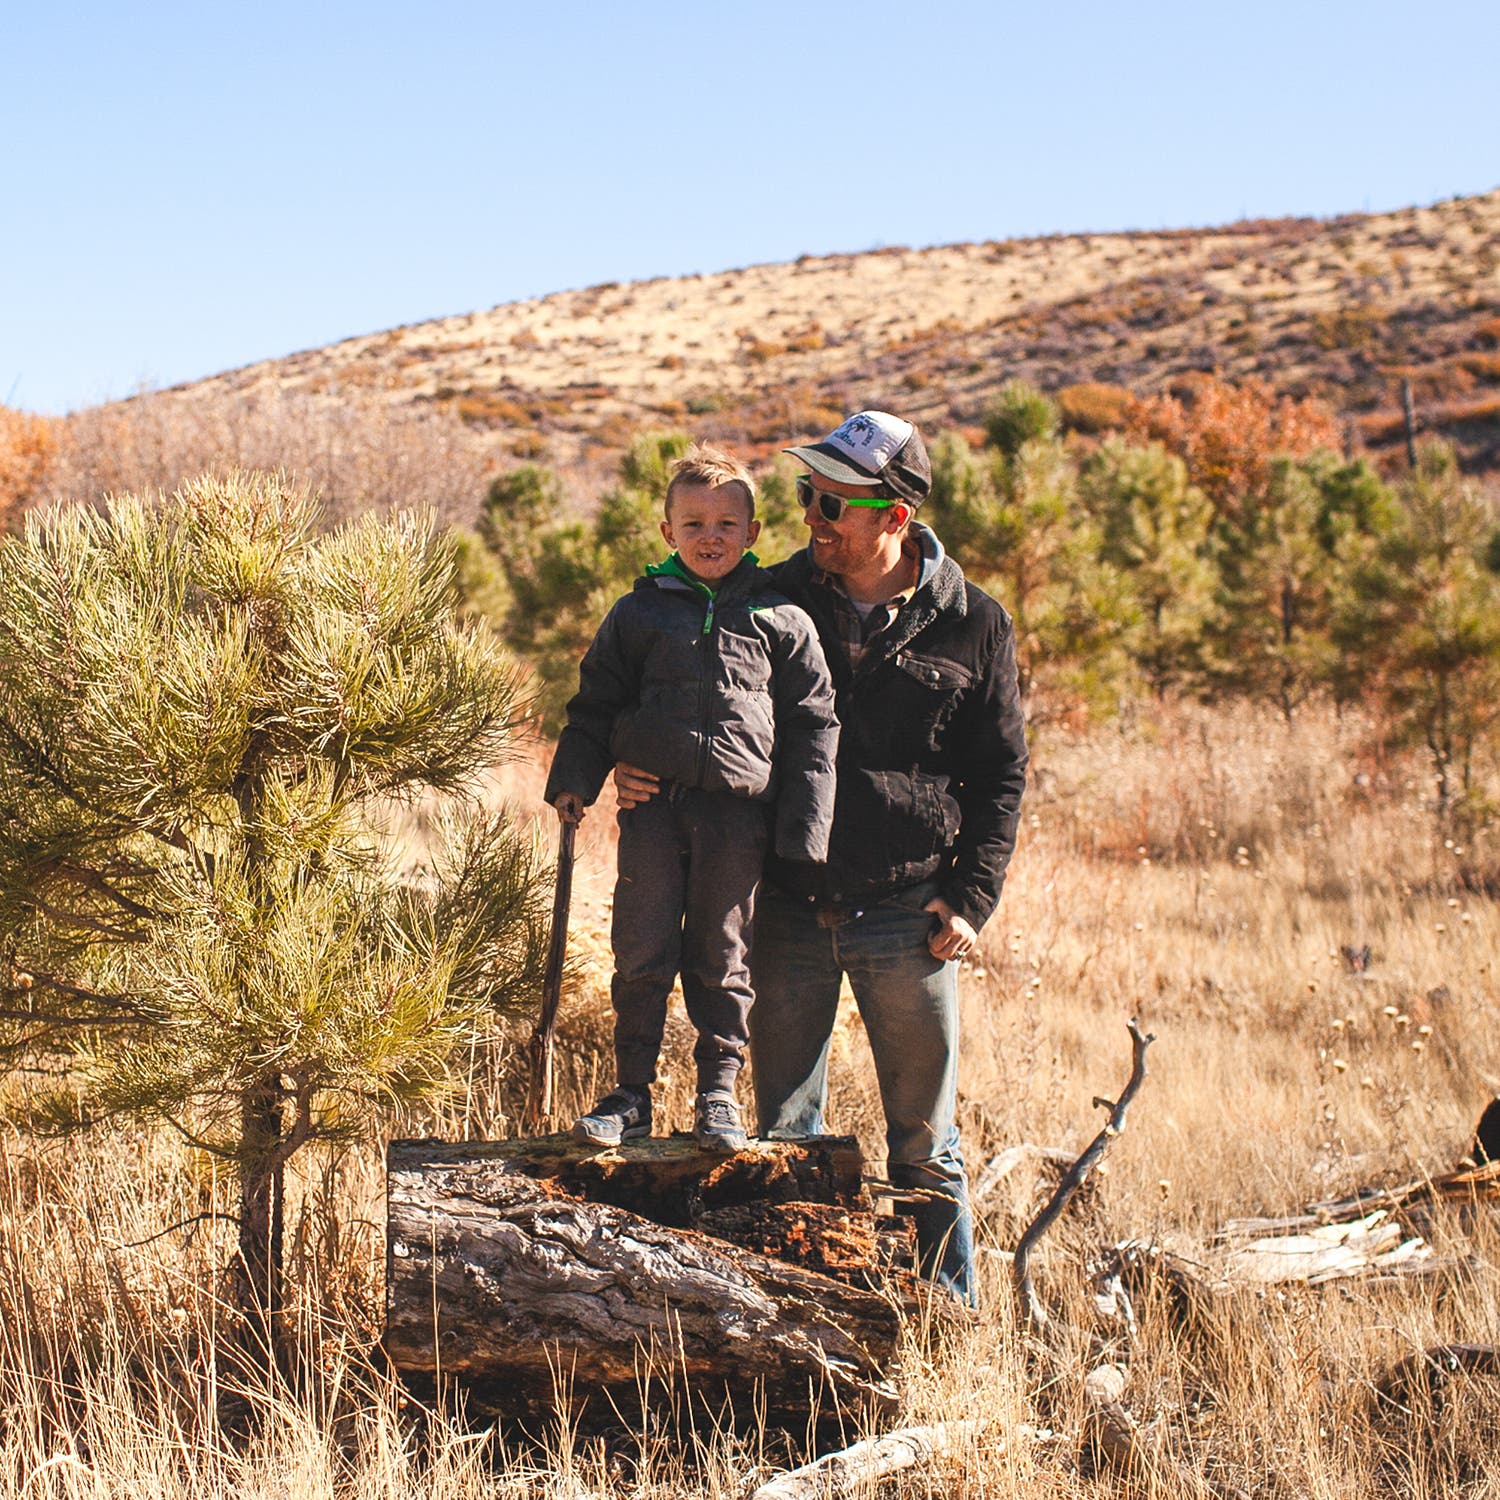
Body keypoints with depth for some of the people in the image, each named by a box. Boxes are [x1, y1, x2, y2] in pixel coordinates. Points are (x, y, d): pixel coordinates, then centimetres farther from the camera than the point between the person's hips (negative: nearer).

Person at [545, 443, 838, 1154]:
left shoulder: (781, 620, 4)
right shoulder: (638, 614, 7)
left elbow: (812, 726, 5)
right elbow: (595, 705, 13)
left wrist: (802, 828, 0)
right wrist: (574, 781, 1)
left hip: (738, 811, -1)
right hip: (652, 806, 1)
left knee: (721, 957, 7)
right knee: (641, 955, 2)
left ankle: (718, 1093, 18)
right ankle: (630, 1094, 13)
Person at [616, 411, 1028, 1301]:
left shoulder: (973, 625, 1)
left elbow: (1001, 775, 5)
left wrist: (970, 897, -4)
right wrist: (637, 768, -9)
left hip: (908, 916, -1)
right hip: (791, 912, 1)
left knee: (925, 1144, 7)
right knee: (787, 1136, 7)